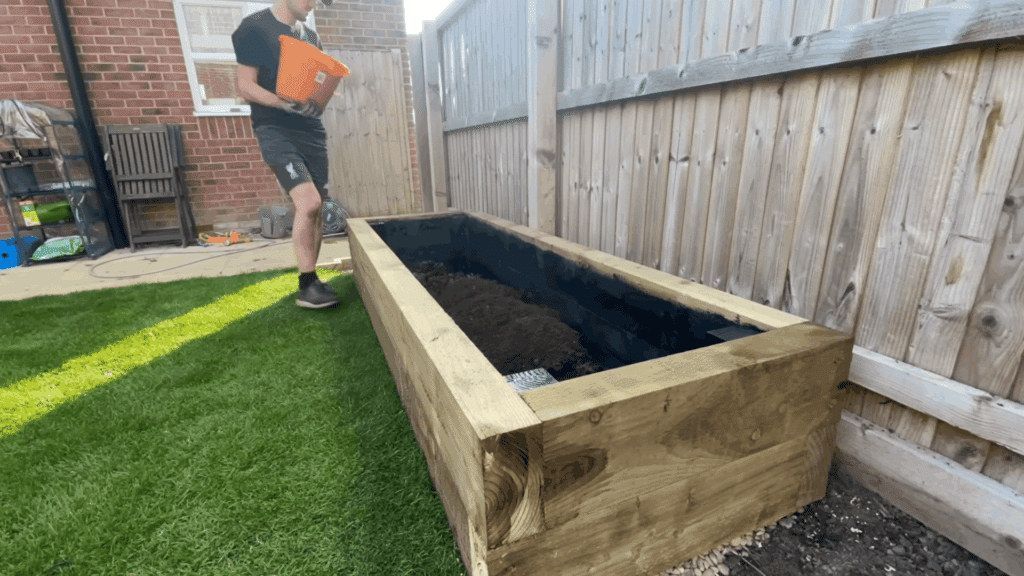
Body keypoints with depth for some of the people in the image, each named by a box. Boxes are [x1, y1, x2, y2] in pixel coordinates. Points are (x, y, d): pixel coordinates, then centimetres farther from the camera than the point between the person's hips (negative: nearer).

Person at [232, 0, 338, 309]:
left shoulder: (311, 37, 19)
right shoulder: (255, 27, 0)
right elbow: (244, 85, -6)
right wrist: (286, 103, -22)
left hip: (312, 130, 6)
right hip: (276, 130, -6)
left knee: (314, 209, 3)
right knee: (308, 202, -22)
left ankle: (310, 281, 13)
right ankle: (307, 286, -13)